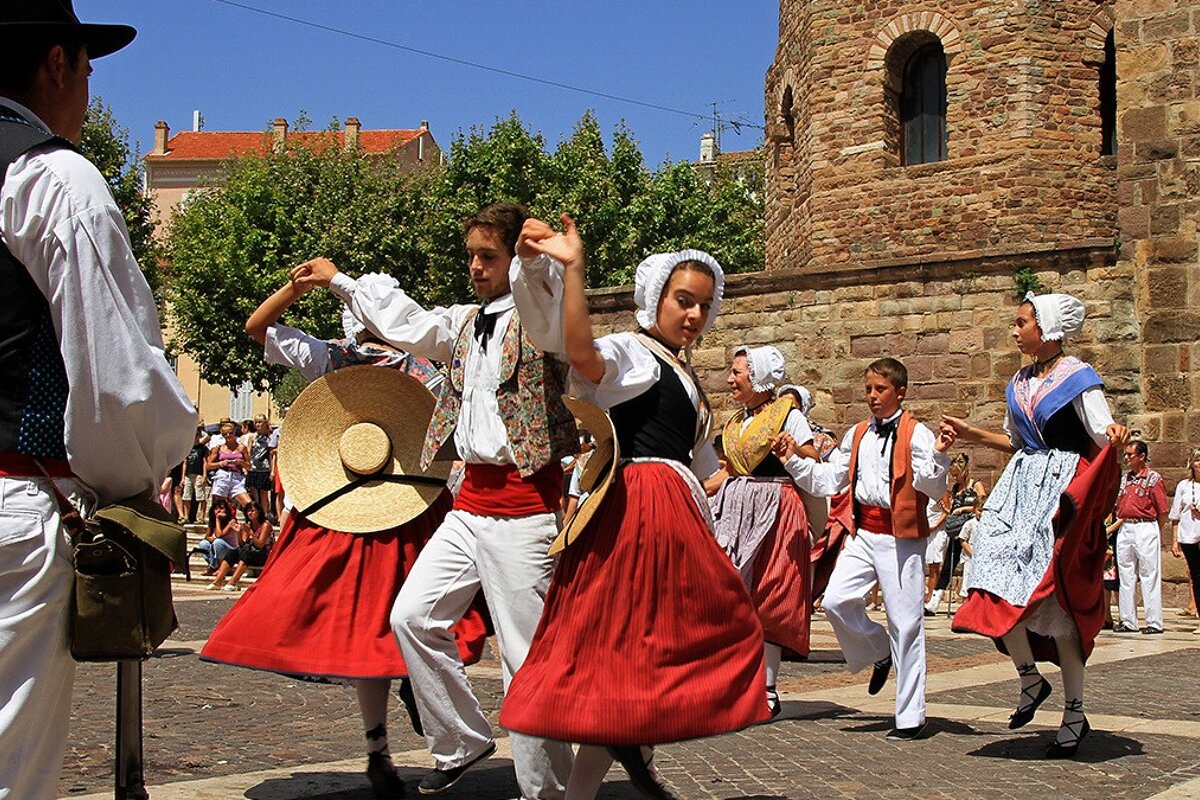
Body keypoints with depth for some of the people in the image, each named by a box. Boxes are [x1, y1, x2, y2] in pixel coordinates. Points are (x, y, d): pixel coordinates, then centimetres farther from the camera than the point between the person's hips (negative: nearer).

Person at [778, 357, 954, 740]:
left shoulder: (917, 435, -3)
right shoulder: (856, 436, 15)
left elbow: (933, 488, -12)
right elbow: (828, 480, 16)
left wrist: (938, 454, -27)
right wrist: (793, 461, 7)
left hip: (901, 537, -5)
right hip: (863, 533, 5)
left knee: (905, 623, -2)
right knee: (836, 601, -13)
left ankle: (911, 716, 8)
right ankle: (879, 652, 18)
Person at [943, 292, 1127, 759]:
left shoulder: (1078, 379, -7)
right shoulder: (1021, 383, 14)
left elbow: (1105, 441, -12)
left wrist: (1117, 441, -33)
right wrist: (969, 434, 21)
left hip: (1061, 492, -7)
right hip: (1020, 486, 7)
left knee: (1055, 599, -5)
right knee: (997, 586, -6)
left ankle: (1075, 711, 6)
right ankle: (1030, 679, 14)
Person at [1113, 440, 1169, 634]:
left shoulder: (1153, 478, -5)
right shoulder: (1124, 478, 14)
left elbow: (1163, 511, -4)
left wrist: (1156, 533, -1)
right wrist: (1118, 524, 9)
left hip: (1146, 529, -6)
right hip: (1124, 529, 7)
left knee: (1149, 576, -4)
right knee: (1126, 576, 7)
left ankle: (1154, 622, 0)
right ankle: (1128, 621, 12)